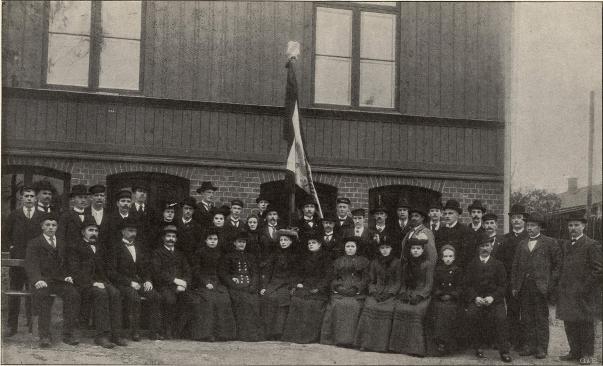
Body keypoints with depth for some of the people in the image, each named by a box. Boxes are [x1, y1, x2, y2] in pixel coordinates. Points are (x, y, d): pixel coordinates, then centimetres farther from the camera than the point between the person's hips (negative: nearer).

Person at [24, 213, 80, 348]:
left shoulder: (62, 244, 23)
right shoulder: (34, 244, 8)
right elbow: (31, 265, -6)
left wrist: (68, 276, 2)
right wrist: (37, 280, -24)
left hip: (60, 280, 3)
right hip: (43, 280, -3)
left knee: (73, 294, -27)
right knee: (42, 295, -37)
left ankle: (68, 334, -22)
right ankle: (44, 336, -30)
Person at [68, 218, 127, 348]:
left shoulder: (101, 248, 27)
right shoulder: (74, 248, 8)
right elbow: (75, 271, -4)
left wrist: (104, 282, 1)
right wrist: (92, 283, -16)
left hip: (101, 282, 5)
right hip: (84, 284, -5)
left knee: (115, 293, -27)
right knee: (101, 293, -35)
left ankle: (116, 334, -31)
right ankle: (102, 335, -37)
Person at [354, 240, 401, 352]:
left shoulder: (396, 263, 7)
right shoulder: (374, 263, 15)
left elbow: (398, 282, 4)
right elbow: (371, 281, 15)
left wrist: (389, 293, -11)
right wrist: (374, 292, -4)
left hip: (390, 293, -2)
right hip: (376, 292, 2)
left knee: (387, 309, -30)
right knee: (369, 307, -27)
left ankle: (381, 345, -25)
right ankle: (366, 343, -26)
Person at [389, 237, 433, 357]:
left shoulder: (428, 265, 4)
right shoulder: (406, 264, 18)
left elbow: (429, 285, -1)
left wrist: (418, 296, -14)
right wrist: (403, 293, -1)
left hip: (422, 295, -4)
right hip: (407, 294, 4)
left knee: (415, 310, -32)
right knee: (398, 308, -26)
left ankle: (414, 348, -28)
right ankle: (399, 345, -23)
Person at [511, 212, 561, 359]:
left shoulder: (550, 243, 2)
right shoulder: (522, 244, 16)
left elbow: (558, 264, 1)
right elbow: (515, 266, 16)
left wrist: (551, 284, -7)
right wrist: (514, 286, 8)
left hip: (541, 286, -4)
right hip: (524, 287, 4)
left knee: (541, 318, 0)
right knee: (527, 319, 6)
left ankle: (542, 348, 6)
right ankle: (530, 346, 14)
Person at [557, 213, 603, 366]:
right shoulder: (564, 245, 12)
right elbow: (561, 266, 20)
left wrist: (585, 287, -14)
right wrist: (561, 285, 7)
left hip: (584, 294, -6)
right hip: (567, 293, 6)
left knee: (585, 324, 3)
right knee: (569, 324, 9)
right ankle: (575, 352, 20)